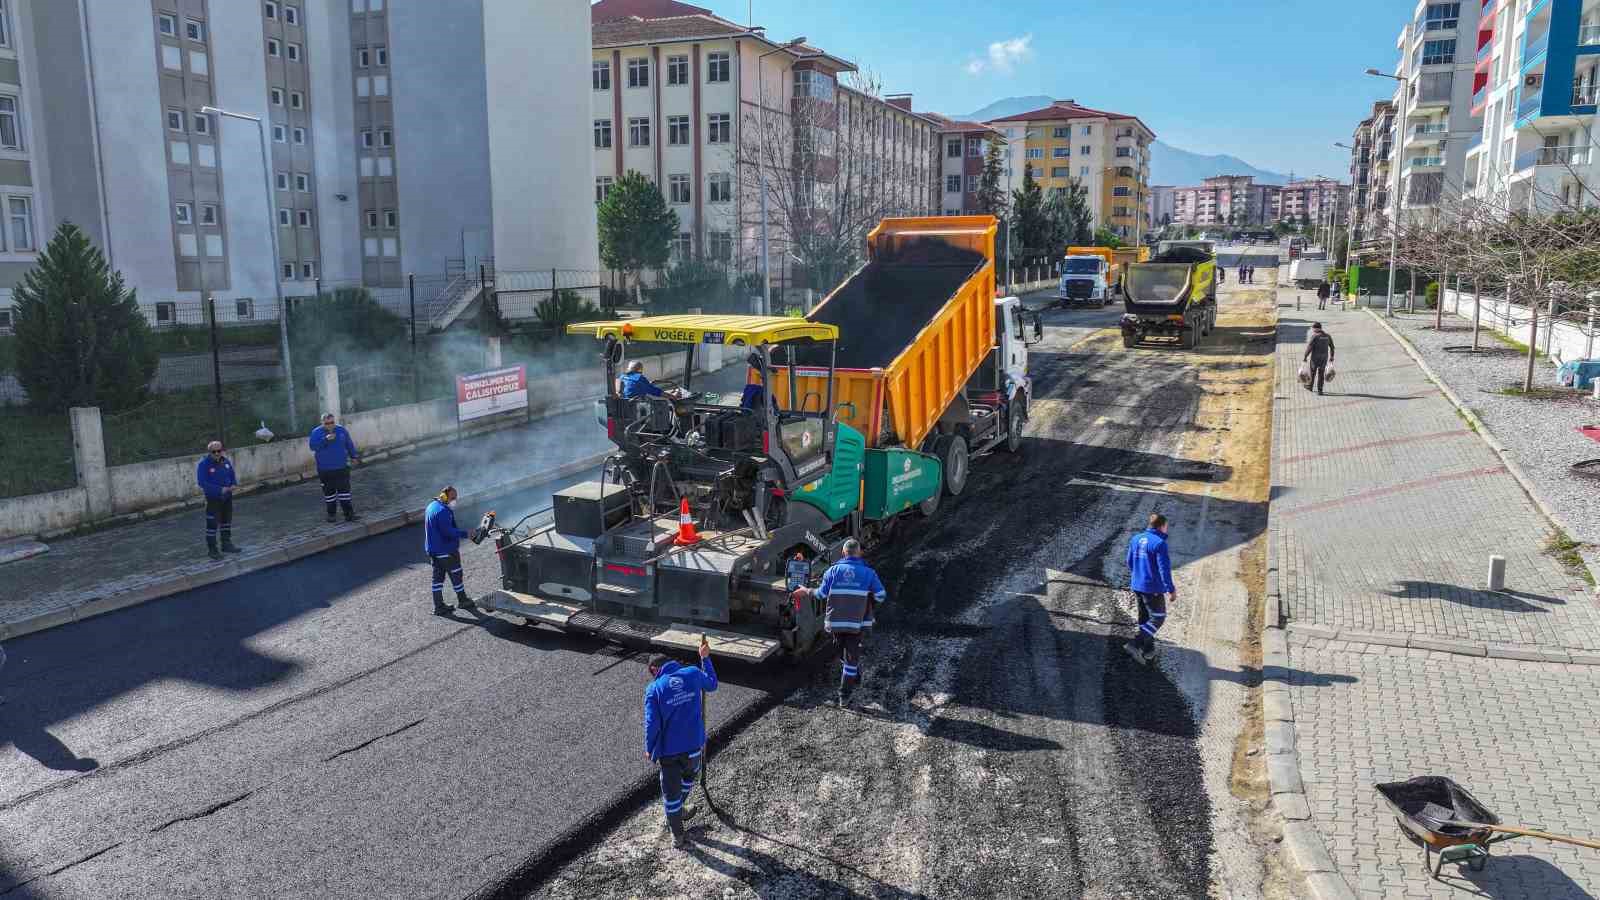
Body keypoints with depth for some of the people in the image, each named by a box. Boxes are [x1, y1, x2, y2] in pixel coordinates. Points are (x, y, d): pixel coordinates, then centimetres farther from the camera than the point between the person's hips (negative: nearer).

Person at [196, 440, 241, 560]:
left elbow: (232, 475, 12)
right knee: (212, 524, -3)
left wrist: (234, 485, -10)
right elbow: (202, 483, -23)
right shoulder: (203, 464, -18)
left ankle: (227, 544, 30)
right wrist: (220, 490, -27)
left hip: (227, 497, 7)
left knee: (226, 521, 17)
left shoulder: (226, 461, 1)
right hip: (213, 499, -6)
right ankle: (212, 549, 6)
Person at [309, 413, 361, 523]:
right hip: (325, 469, -1)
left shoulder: (341, 430, 4)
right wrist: (325, 440, -27)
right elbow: (313, 446, -18)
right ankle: (331, 514, 18)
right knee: (329, 492, 7)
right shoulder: (316, 432, -4)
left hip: (342, 467, 1)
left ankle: (348, 513, 0)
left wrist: (354, 455, 5)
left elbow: (349, 444, 13)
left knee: (344, 490, -2)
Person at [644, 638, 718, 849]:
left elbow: (652, 723, -13)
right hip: (694, 745, 3)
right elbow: (712, 684, 17)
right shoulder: (693, 673, -4)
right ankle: (678, 812, 53)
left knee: (671, 791, 15)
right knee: (690, 776, 32)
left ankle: (678, 836, 27)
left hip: (668, 749, -3)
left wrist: (650, 749, 3)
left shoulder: (654, 688, -11)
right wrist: (705, 658, 27)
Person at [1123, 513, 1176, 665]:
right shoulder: (1159, 543, -18)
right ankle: (1135, 644, -8)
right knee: (1157, 617, 3)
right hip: (1153, 588, -8)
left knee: (1144, 617, 18)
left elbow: (1130, 562, 14)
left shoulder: (1136, 539, 5)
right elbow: (1164, 569, -19)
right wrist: (1171, 590, -12)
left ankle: (1148, 649, 26)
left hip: (1137, 586, 8)